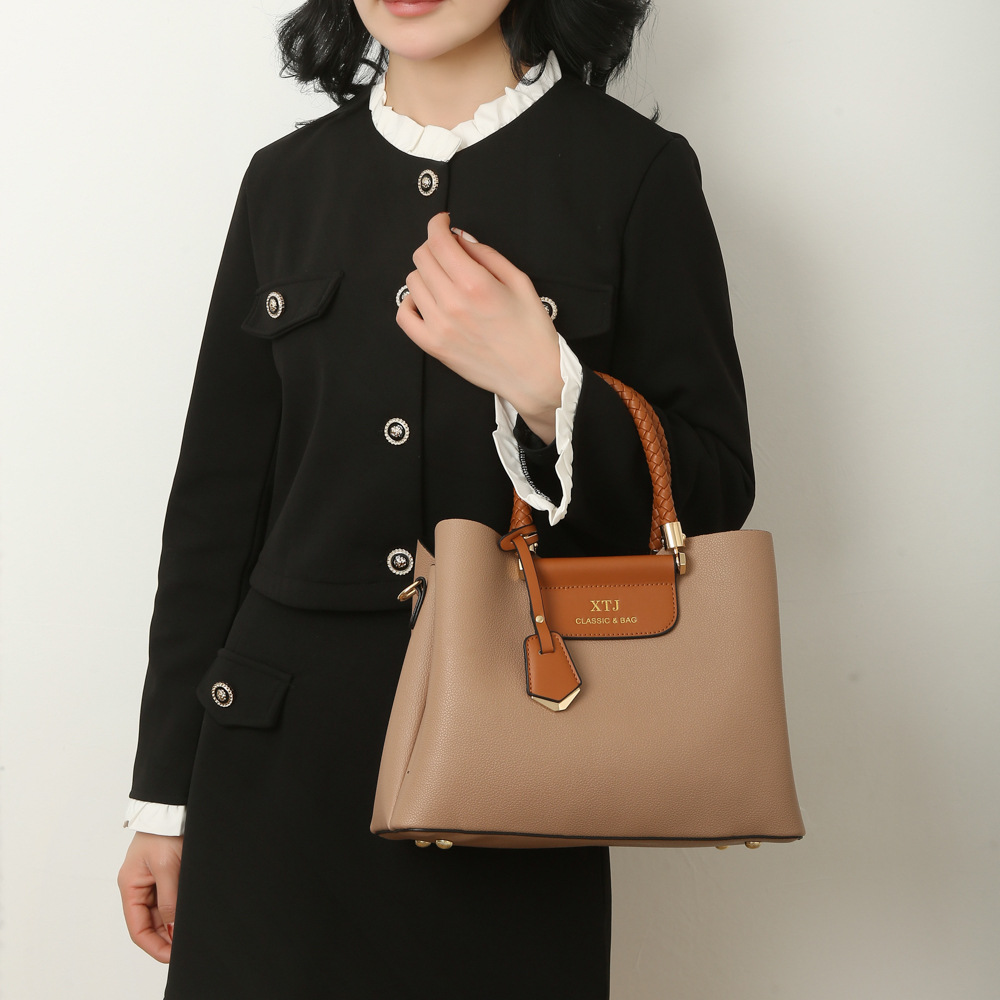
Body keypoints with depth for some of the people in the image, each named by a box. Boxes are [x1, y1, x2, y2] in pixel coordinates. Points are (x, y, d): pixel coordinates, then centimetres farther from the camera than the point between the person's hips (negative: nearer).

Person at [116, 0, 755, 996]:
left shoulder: (635, 169, -3)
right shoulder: (288, 178, 7)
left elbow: (711, 495, -2)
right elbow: (215, 498, 8)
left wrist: (543, 386, -20)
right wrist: (164, 793, 9)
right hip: (279, 755, 3)